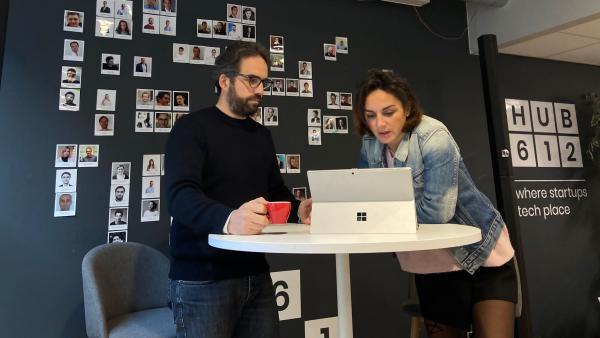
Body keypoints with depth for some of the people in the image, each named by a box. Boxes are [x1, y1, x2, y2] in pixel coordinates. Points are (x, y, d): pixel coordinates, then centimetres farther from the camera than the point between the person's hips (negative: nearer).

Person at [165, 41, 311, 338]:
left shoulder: (262, 135, 14)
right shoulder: (192, 128, -8)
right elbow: (180, 195, -22)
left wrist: (297, 210, -3)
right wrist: (228, 220, -41)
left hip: (256, 274, 6)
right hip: (202, 279, -6)